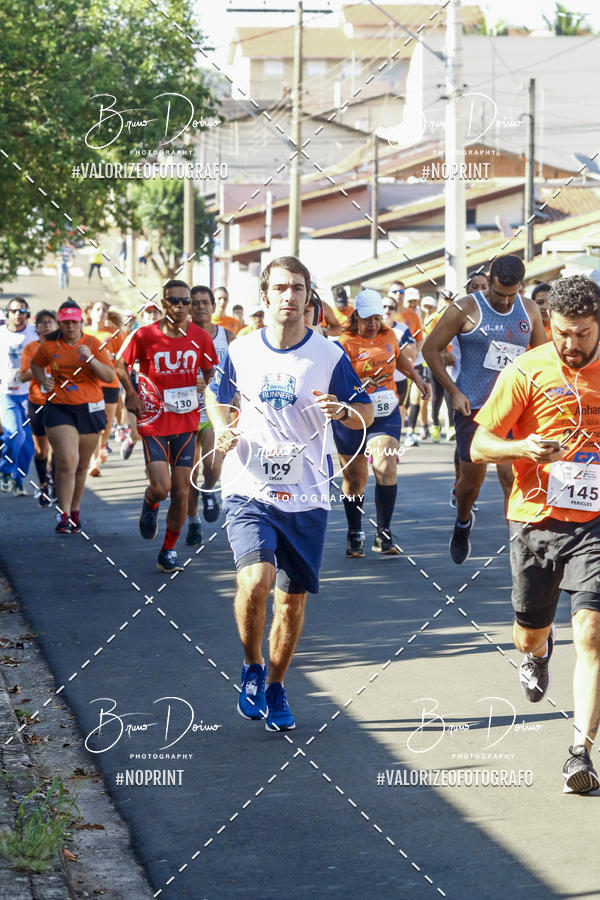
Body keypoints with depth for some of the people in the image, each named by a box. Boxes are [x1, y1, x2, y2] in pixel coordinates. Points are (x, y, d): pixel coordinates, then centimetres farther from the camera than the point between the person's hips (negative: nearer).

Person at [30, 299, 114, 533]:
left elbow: (109, 376, -5)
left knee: (81, 466, 11)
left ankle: (74, 511, 28)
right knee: (67, 462, -17)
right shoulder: (49, 346, 1)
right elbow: (36, 364, 21)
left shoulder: (93, 343, 0)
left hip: (89, 409, 2)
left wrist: (91, 358, -20)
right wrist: (43, 380, 1)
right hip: (59, 409, -2)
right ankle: (63, 516, -13)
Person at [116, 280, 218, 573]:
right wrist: (131, 394, -3)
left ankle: (168, 552, 16)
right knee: (161, 488, -13)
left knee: (181, 491, 1)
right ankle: (150, 504, 25)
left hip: (187, 421, 2)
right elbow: (121, 364, 9)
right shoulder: (145, 335, -6)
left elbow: (209, 373, 16)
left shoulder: (200, 338, 1)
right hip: (154, 420, -2)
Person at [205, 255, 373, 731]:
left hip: (306, 496, 1)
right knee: (256, 579, -22)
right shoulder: (241, 351, 2)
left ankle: (275, 688, 28)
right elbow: (216, 395, 20)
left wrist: (342, 410, -17)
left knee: (293, 599, 7)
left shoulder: (330, 355, -1)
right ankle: (252, 668, 4)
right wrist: (221, 429, -1)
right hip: (249, 491, -1)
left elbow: (367, 413, 6)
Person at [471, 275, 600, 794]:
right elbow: (480, 446, -3)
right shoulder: (527, 372, -4)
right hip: (535, 518, 0)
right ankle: (537, 653, 53)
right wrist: (523, 448, -22)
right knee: (531, 630, 14)